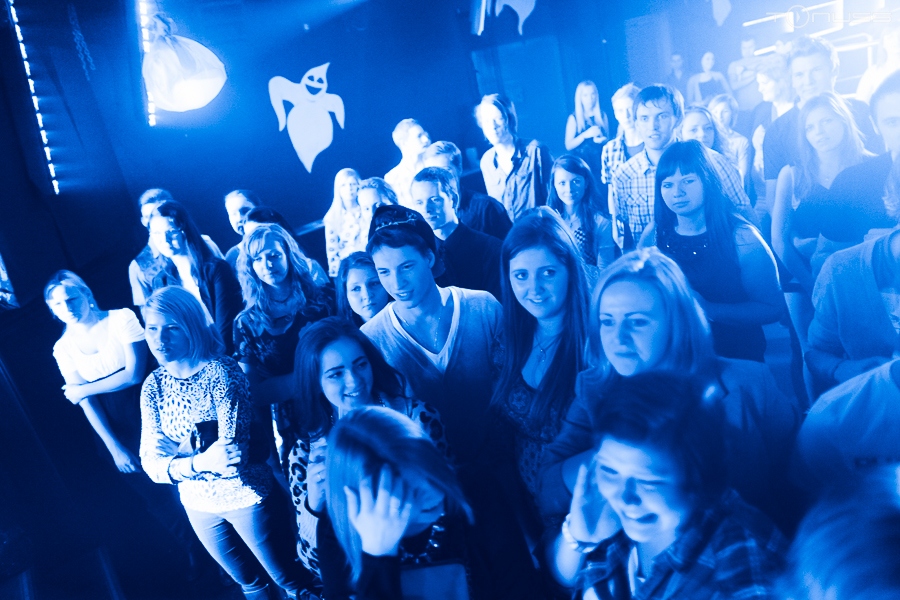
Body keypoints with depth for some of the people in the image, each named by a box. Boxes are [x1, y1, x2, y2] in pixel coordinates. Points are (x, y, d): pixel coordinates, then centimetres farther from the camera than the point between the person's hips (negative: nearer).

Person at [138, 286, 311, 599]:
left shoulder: (221, 370, -21)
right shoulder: (154, 385, -6)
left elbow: (233, 450, -27)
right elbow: (150, 462, -13)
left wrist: (179, 452, -18)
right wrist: (199, 462, -30)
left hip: (246, 496, -5)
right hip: (198, 505, 5)